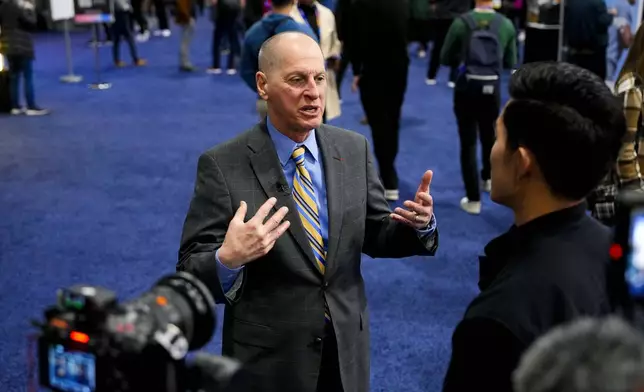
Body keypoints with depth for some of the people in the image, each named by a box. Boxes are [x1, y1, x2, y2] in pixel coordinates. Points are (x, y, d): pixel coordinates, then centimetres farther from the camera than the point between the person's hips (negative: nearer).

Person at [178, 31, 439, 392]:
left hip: (348, 347, 4)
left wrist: (420, 225, -15)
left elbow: (375, 235, 5)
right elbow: (191, 272, -14)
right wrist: (228, 259, -35)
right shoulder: (223, 165, -14)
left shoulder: (354, 149, -2)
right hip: (269, 356, -3)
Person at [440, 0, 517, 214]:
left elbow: (445, 58, -1)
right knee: (489, 135, 25)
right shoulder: (506, 24, -3)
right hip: (492, 88, 3)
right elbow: (511, 63, 5)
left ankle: (473, 200, 4)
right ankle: (488, 178, 49)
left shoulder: (462, 22, -9)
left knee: (468, 143, 4)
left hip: (466, 88, -2)